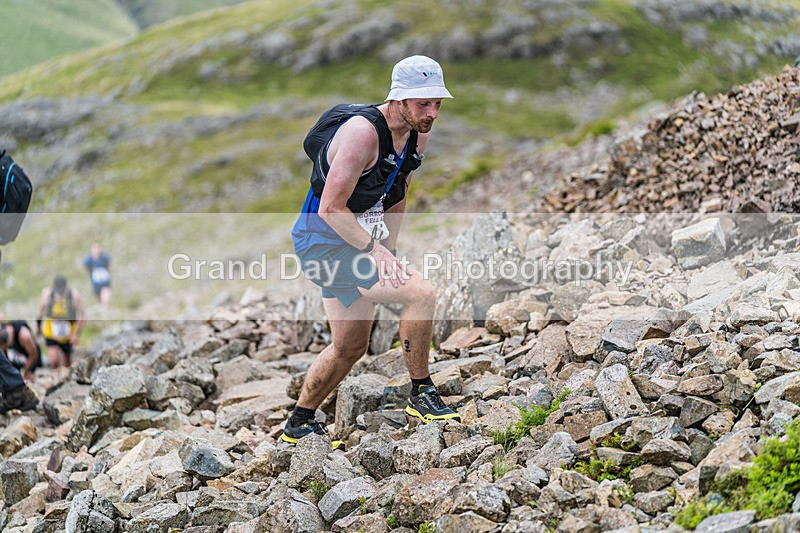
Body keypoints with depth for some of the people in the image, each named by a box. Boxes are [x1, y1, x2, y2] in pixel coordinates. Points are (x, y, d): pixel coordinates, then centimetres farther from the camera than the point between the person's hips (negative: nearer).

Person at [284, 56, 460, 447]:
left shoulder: (418, 134, 2)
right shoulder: (362, 132, -26)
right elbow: (330, 209, -25)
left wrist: (387, 252, 7)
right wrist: (374, 250, -25)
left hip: (355, 245, 9)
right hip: (323, 242, -9)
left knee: (350, 348, 16)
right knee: (421, 293, -22)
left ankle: (299, 424, 33)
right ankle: (421, 394, -7)